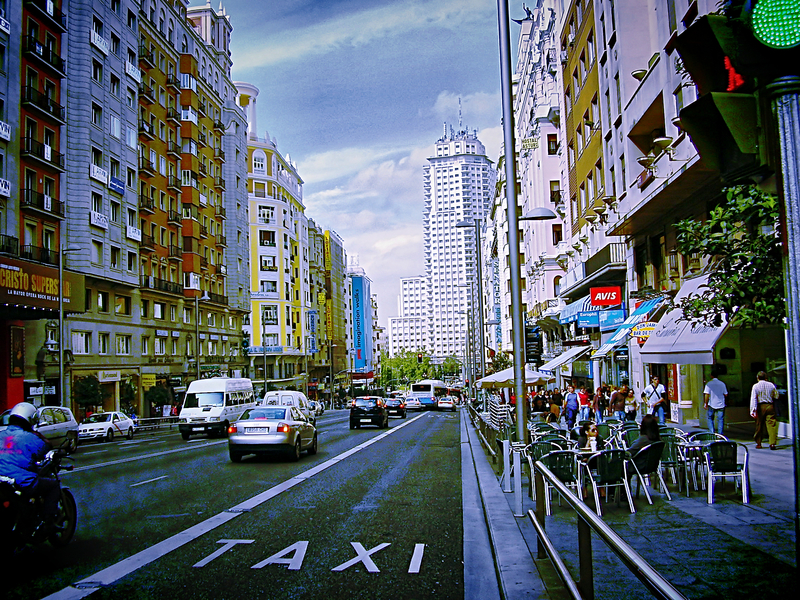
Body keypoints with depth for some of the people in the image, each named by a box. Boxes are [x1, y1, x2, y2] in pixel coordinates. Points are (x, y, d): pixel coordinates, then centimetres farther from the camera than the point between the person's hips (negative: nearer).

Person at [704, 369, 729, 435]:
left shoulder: (709, 384, -6)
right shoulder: (722, 384, 2)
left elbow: (707, 394, -12)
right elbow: (726, 394, 6)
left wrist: (705, 404, -6)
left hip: (712, 405, -2)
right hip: (721, 405, 2)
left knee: (710, 418, 12)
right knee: (720, 419, 7)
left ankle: (712, 432, 0)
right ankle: (720, 434, 5)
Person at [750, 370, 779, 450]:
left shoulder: (755, 386, -5)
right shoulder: (771, 385, 2)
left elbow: (753, 399, -12)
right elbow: (776, 396, 10)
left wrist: (753, 410, -15)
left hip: (760, 407, -1)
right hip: (770, 406, 1)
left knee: (759, 425, 9)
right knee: (772, 425, -2)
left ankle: (758, 443, 17)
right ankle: (772, 443, -10)